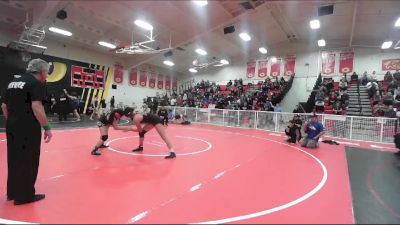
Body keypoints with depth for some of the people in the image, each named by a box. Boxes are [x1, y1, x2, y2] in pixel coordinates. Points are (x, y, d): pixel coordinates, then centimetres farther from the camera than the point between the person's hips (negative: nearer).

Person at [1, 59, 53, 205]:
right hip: (28, 128, -8)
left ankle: (12, 192, 31)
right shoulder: (37, 83, -11)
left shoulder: (13, 82, 14)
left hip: (12, 127, 9)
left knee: (14, 159, 18)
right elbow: (36, 107, -23)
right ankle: (24, 195, 11)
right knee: (28, 161, 2)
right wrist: (47, 127, -20)